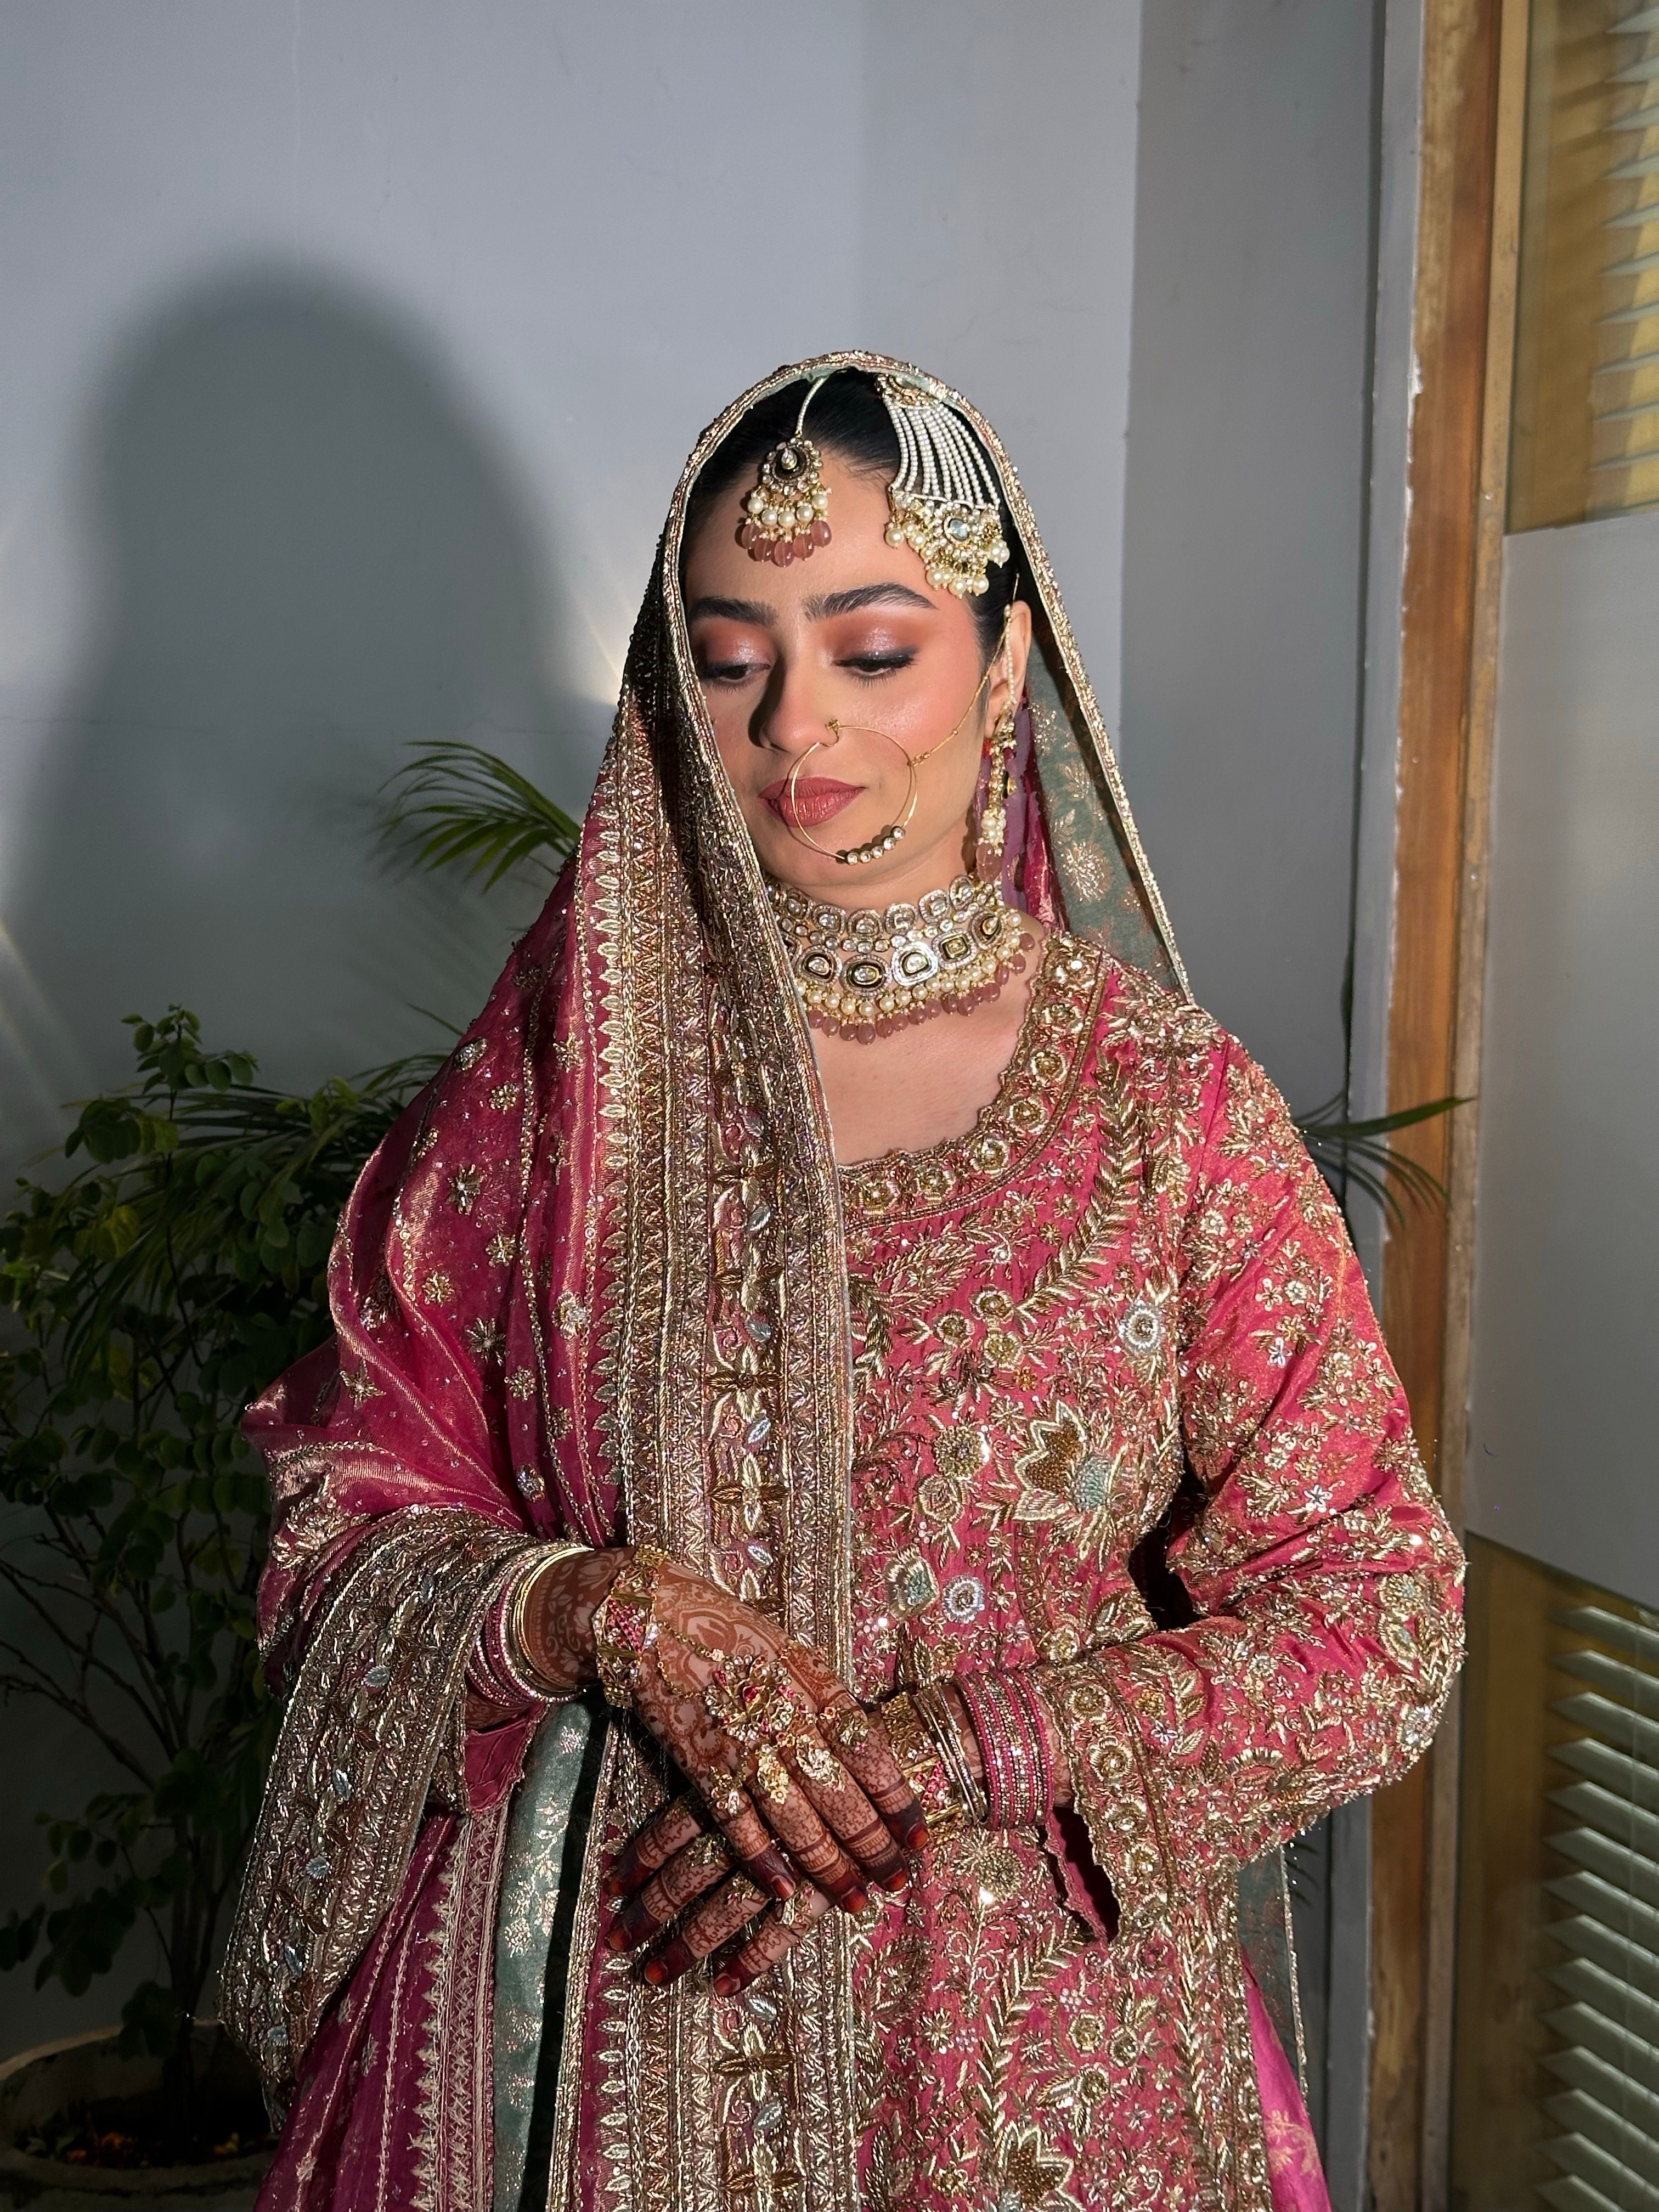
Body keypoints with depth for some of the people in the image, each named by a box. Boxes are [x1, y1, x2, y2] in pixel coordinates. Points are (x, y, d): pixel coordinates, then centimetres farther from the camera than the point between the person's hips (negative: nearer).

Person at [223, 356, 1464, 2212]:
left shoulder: (1167, 1105, -9)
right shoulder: (559, 1059, -5)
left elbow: (1378, 1621, -8)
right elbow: (343, 1516, -1)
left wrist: (927, 1751, -16)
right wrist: (601, 1611, -20)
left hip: (1027, 2052, -1)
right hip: (590, 2031, 1)